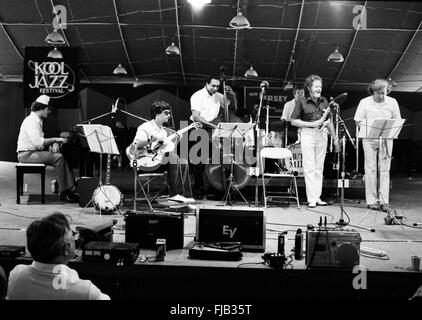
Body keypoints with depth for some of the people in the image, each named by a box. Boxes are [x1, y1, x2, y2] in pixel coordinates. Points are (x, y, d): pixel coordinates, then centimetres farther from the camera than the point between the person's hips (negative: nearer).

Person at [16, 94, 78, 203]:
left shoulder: (38, 120, 16)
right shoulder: (31, 121, -17)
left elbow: (41, 140, 19)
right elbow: (38, 142, -28)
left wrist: (53, 143, -1)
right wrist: (55, 139, -19)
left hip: (35, 152, 10)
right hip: (27, 155, -10)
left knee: (60, 156, -2)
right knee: (58, 157, -21)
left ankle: (71, 187, -10)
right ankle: (63, 192, -17)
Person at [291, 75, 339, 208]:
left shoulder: (324, 101, 12)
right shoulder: (301, 102, -3)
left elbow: (329, 121, 17)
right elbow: (293, 121, -5)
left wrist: (335, 138, 13)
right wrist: (311, 124, -15)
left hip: (322, 135, 5)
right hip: (308, 134, -5)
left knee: (319, 168, 8)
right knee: (309, 168, -5)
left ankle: (318, 197, 15)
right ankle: (311, 199, -2)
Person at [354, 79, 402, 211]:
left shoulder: (392, 102, 3)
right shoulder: (364, 102, -1)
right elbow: (358, 122, -1)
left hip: (386, 139, 1)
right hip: (369, 139, -1)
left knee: (385, 170, -1)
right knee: (371, 169, -2)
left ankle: (384, 201, 3)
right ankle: (371, 201, 4)